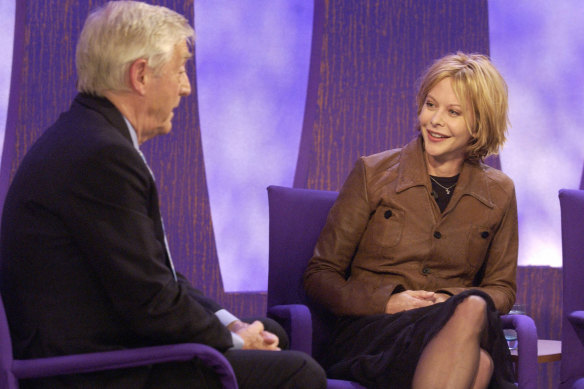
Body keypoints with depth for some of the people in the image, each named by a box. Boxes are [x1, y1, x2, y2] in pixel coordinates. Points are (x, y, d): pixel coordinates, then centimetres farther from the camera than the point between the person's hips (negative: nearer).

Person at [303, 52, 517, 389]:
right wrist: (386, 301, -10)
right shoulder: (373, 174, 7)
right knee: (472, 310, -39)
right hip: (370, 331, -2)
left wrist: (452, 300, -1)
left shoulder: (499, 193, 13)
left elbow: (502, 288, 23)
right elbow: (320, 275, 8)